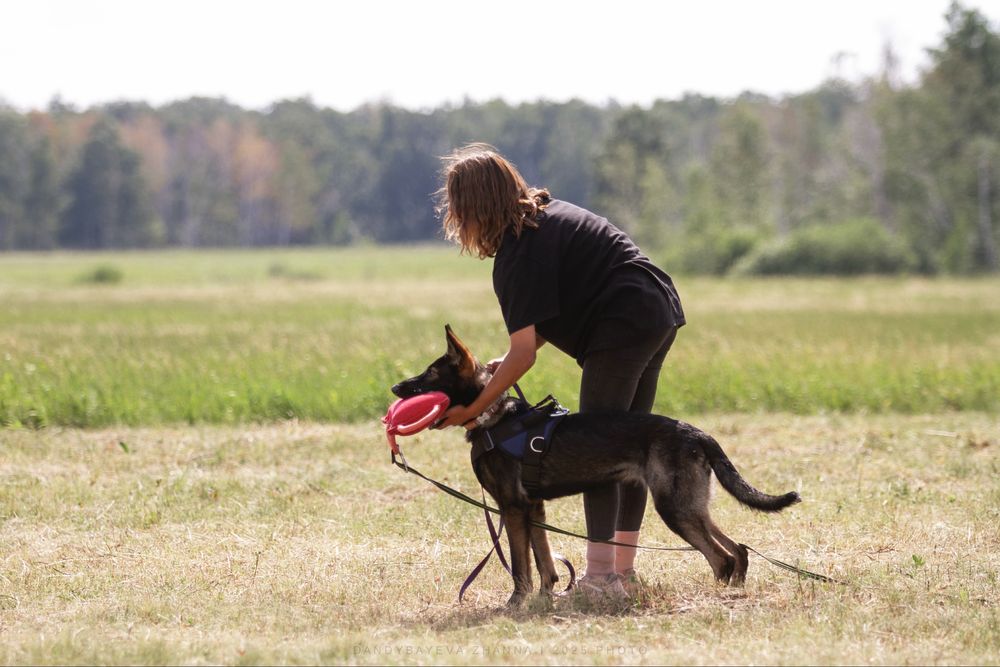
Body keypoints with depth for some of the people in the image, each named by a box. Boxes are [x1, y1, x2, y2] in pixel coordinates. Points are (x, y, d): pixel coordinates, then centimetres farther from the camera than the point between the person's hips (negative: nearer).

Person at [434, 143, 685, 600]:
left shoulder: (518, 254, -15)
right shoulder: (545, 215, 15)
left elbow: (524, 353, -17)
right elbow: (550, 318, 19)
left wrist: (473, 409, -11)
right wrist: (507, 362, 9)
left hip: (623, 328, -10)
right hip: (659, 314, 10)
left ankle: (601, 576, -12)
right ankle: (624, 569, 19)